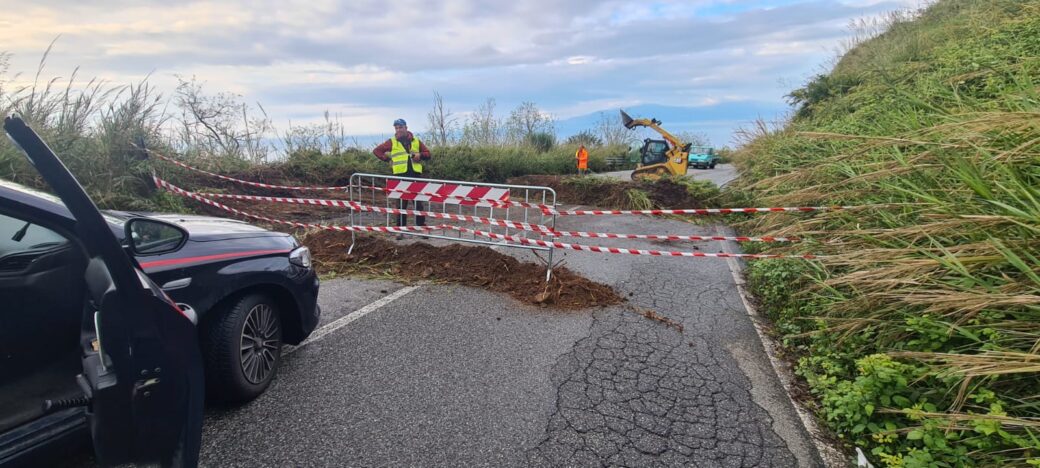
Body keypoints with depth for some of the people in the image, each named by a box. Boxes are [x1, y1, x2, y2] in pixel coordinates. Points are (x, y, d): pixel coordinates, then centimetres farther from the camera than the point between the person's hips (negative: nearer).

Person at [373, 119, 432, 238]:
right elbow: (376, 151, 11)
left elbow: (428, 154, 14)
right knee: (401, 204, 2)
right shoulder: (392, 142, 7)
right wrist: (388, 159, 1)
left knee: (419, 202, 2)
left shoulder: (416, 141, 11)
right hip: (400, 175, -1)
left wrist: (420, 155, -6)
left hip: (416, 175, 1)